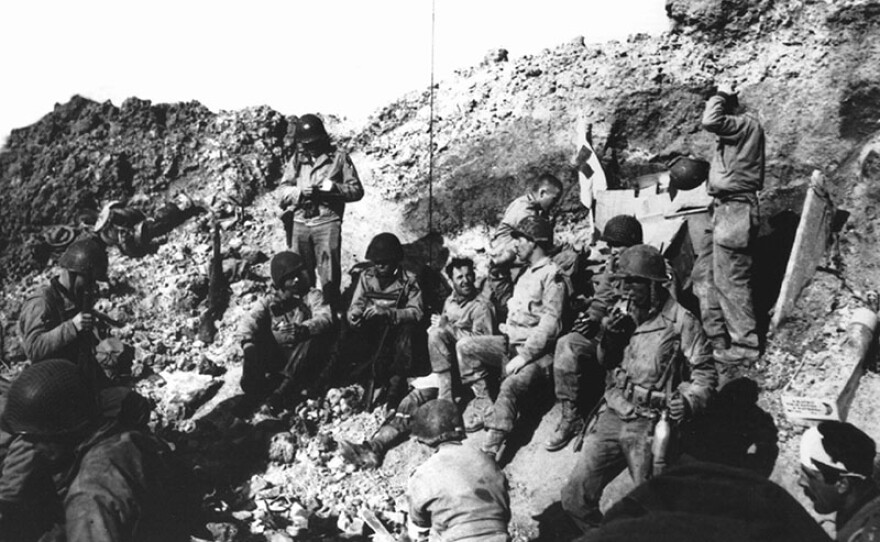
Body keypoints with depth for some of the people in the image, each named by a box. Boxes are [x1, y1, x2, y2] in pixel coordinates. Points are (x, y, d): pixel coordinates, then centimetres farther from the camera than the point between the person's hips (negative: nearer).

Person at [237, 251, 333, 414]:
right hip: (274, 356, 3)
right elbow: (249, 322, -3)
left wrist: (305, 328, -35)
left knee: (314, 338, -30)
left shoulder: (312, 295, 10)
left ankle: (285, 387, -41)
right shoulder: (270, 301, 16)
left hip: (301, 357, -2)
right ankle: (253, 389, -34)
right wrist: (247, 341, -27)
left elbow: (325, 318, -12)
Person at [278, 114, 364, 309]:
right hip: (299, 222, 3)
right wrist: (300, 192, -10)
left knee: (329, 277, -5)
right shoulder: (297, 159, 13)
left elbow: (357, 190, 2)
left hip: (327, 222, -3)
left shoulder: (339, 157, 4)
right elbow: (283, 190, 10)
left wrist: (334, 187, -15)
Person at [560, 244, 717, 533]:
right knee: (574, 498, 1)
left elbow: (704, 372, -4)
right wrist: (608, 339, -3)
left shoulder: (681, 322, -9)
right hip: (613, 416, 5)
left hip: (650, 425, -5)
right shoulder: (622, 312, 8)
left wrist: (689, 401, -23)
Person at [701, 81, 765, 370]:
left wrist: (721, 95, -12)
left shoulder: (747, 123, -12)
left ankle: (745, 346, -1)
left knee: (731, 281, -7)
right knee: (726, 279, 16)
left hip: (734, 210, -10)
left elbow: (709, 121, -29)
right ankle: (738, 336, 26)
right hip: (728, 208, 10)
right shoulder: (738, 128, 18)